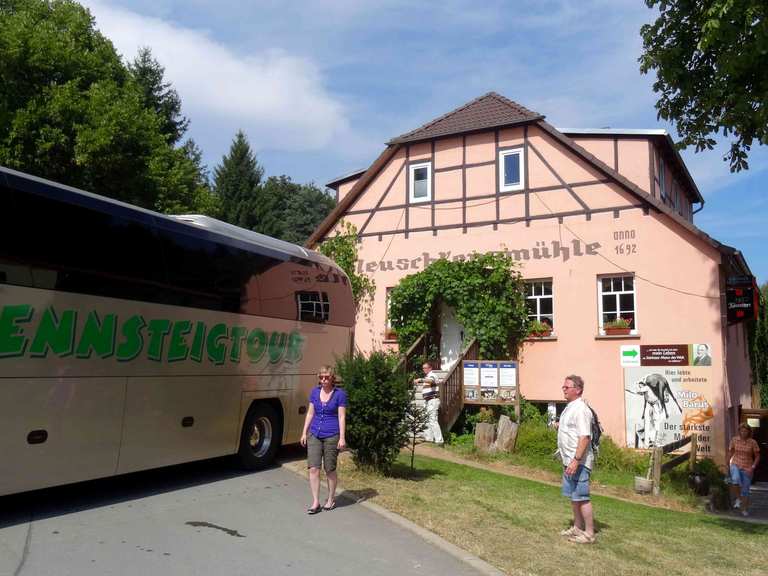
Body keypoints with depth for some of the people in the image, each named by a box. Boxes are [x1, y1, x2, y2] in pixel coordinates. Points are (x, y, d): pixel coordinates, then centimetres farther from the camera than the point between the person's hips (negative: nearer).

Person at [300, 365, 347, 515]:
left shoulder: (340, 394, -5)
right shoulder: (315, 392, 7)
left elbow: (342, 417, -6)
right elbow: (310, 414, 12)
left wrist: (342, 438, -11)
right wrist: (304, 432, 9)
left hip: (331, 436, -3)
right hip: (314, 435, 4)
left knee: (330, 470, 6)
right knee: (313, 468, -3)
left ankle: (331, 499, 25)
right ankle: (316, 502, 5)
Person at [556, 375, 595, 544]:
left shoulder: (580, 409, -19)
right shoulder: (570, 407, 13)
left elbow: (585, 436, -25)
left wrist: (576, 460, -28)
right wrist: (561, 426, 12)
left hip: (578, 462, -10)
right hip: (569, 460, 10)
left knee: (581, 498, -2)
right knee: (573, 496, 18)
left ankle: (589, 533, 7)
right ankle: (578, 528, 30)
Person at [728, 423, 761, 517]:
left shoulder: (752, 442, -8)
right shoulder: (734, 440, -4)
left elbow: (757, 456, -1)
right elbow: (730, 452, 8)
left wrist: (753, 467, -13)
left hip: (747, 468, 0)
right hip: (736, 465, 0)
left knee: (745, 490, 5)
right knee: (736, 480, -31)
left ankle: (745, 510, 23)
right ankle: (738, 499, -9)